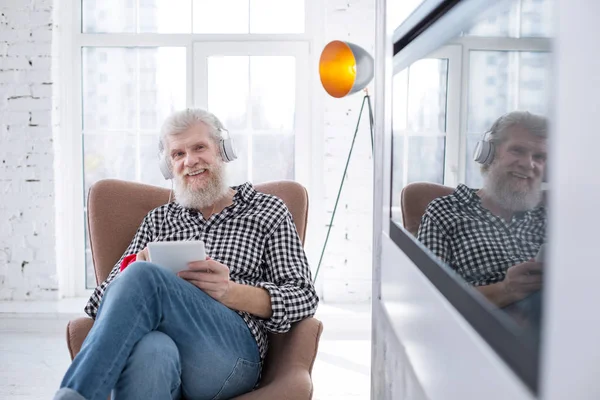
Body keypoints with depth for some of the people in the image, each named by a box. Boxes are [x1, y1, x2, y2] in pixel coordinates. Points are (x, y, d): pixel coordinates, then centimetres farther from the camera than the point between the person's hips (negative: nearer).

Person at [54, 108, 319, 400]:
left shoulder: (268, 211, 20)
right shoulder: (158, 219, 28)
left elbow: (304, 297, 11)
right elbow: (103, 296, 19)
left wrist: (231, 292, -9)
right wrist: (136, 267, -7)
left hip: (232, 349, -1)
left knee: (143, 276, -31)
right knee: (148, 350, -41)